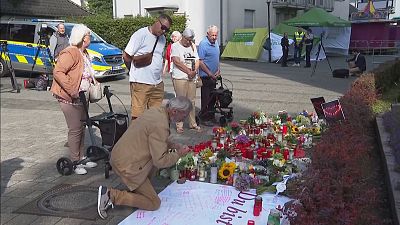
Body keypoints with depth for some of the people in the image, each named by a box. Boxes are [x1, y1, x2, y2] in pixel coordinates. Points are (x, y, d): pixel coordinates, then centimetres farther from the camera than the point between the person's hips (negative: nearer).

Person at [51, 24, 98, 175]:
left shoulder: (84, 53, 15)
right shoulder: (70, 53, -18)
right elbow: (57, 72, -25)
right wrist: (72, 90, -28)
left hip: (81, 97, 10)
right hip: (69, 98, -10)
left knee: (82, 128, 15)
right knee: (75, 130, -3)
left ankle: (82, 158, 26)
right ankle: (75, 162, 8)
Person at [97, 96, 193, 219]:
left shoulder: (156, 110, 4)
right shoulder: (160, 125, -25)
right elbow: (160, 161, -23)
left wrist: (174, 145, 11)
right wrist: (178, 154, -8)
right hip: (127, 165, -9)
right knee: (154, 203, 1)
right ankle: (111, 195, -4)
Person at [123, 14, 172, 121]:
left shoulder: (162, 38, 14)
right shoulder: (141, 34, -8)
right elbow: (126, 56, -7)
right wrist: (135, 72, 6)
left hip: (158, 83, 7)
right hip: (141, 83, -7)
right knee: (138, 116, -5)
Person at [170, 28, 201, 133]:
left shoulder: (193, 47, 18)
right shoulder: (175, 46, -1)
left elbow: (197, 61, 14)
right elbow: (176, 61, -12)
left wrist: (194, 71, -6)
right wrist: (188, 71, -11)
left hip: (192, 78, 6)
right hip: (180, 78, -6)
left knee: (192, 101, 9)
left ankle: (193, 124, 18)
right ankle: (179, 125, 3)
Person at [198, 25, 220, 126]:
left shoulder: (216, 43, 11)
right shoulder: (203, 44, -15)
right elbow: (200, 62, -18)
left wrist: (218, 70, 7)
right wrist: (210, 74, -18)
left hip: (214, 76, 8)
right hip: (206, 76, -8)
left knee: (213, 97, 14)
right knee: (206, 98, -3)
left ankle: (211, 116, 25)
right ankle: (205, 118, 7)